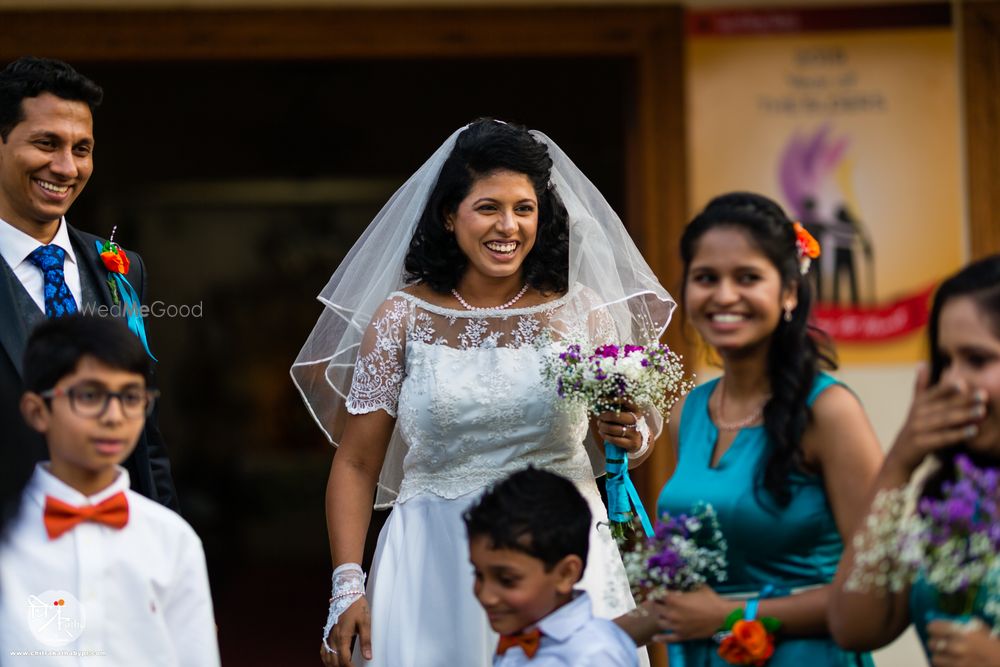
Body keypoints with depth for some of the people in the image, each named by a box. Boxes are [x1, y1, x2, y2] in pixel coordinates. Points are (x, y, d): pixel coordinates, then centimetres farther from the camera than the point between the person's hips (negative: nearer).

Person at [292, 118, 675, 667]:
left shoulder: (581, 312, 3)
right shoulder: (403, 317, 0)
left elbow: (620, 449, 12)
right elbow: (356, 465, 1)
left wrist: (630, 437, -11)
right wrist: (348, 587, -8)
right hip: (436, 570, -1)